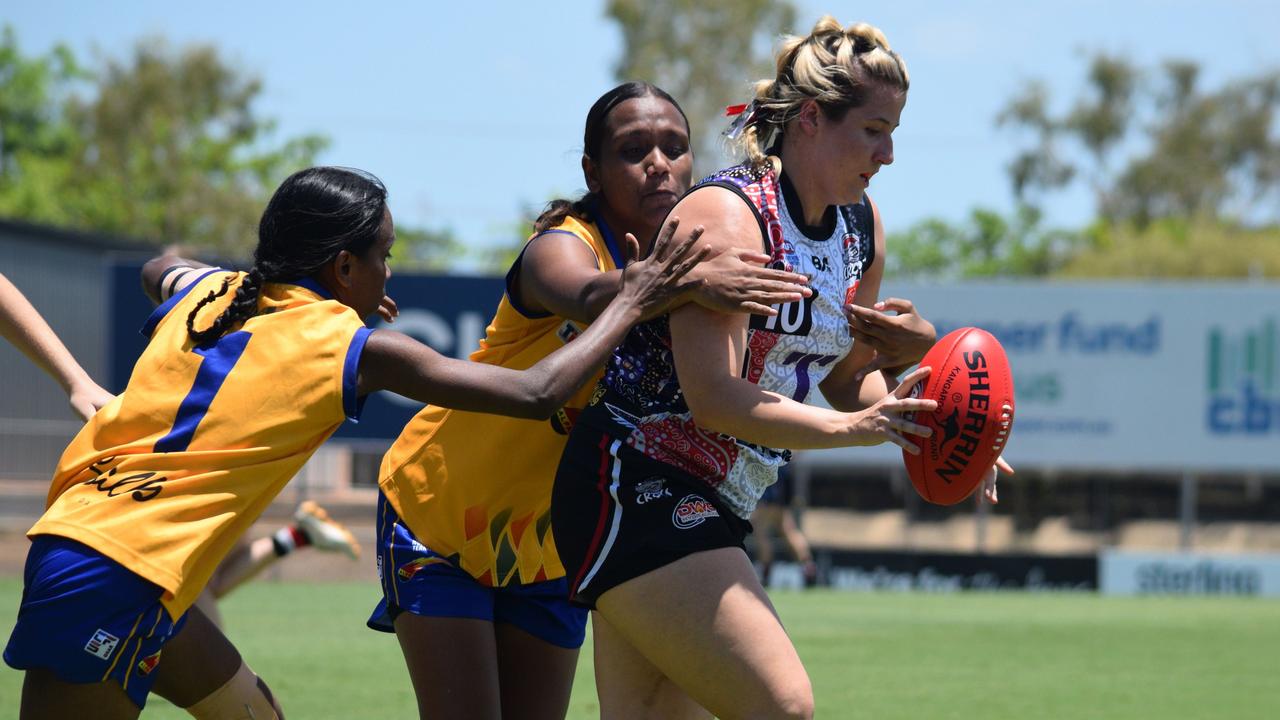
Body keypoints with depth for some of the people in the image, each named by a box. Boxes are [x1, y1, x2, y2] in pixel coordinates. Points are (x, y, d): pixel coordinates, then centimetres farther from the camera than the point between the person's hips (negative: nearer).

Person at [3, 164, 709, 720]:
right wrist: (629, 306, 7)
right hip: (116, 574, -9)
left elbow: (157, 268, 43)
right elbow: (537, 393, -4)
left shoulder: (204, 290, 13)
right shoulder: (352, 347, -5)